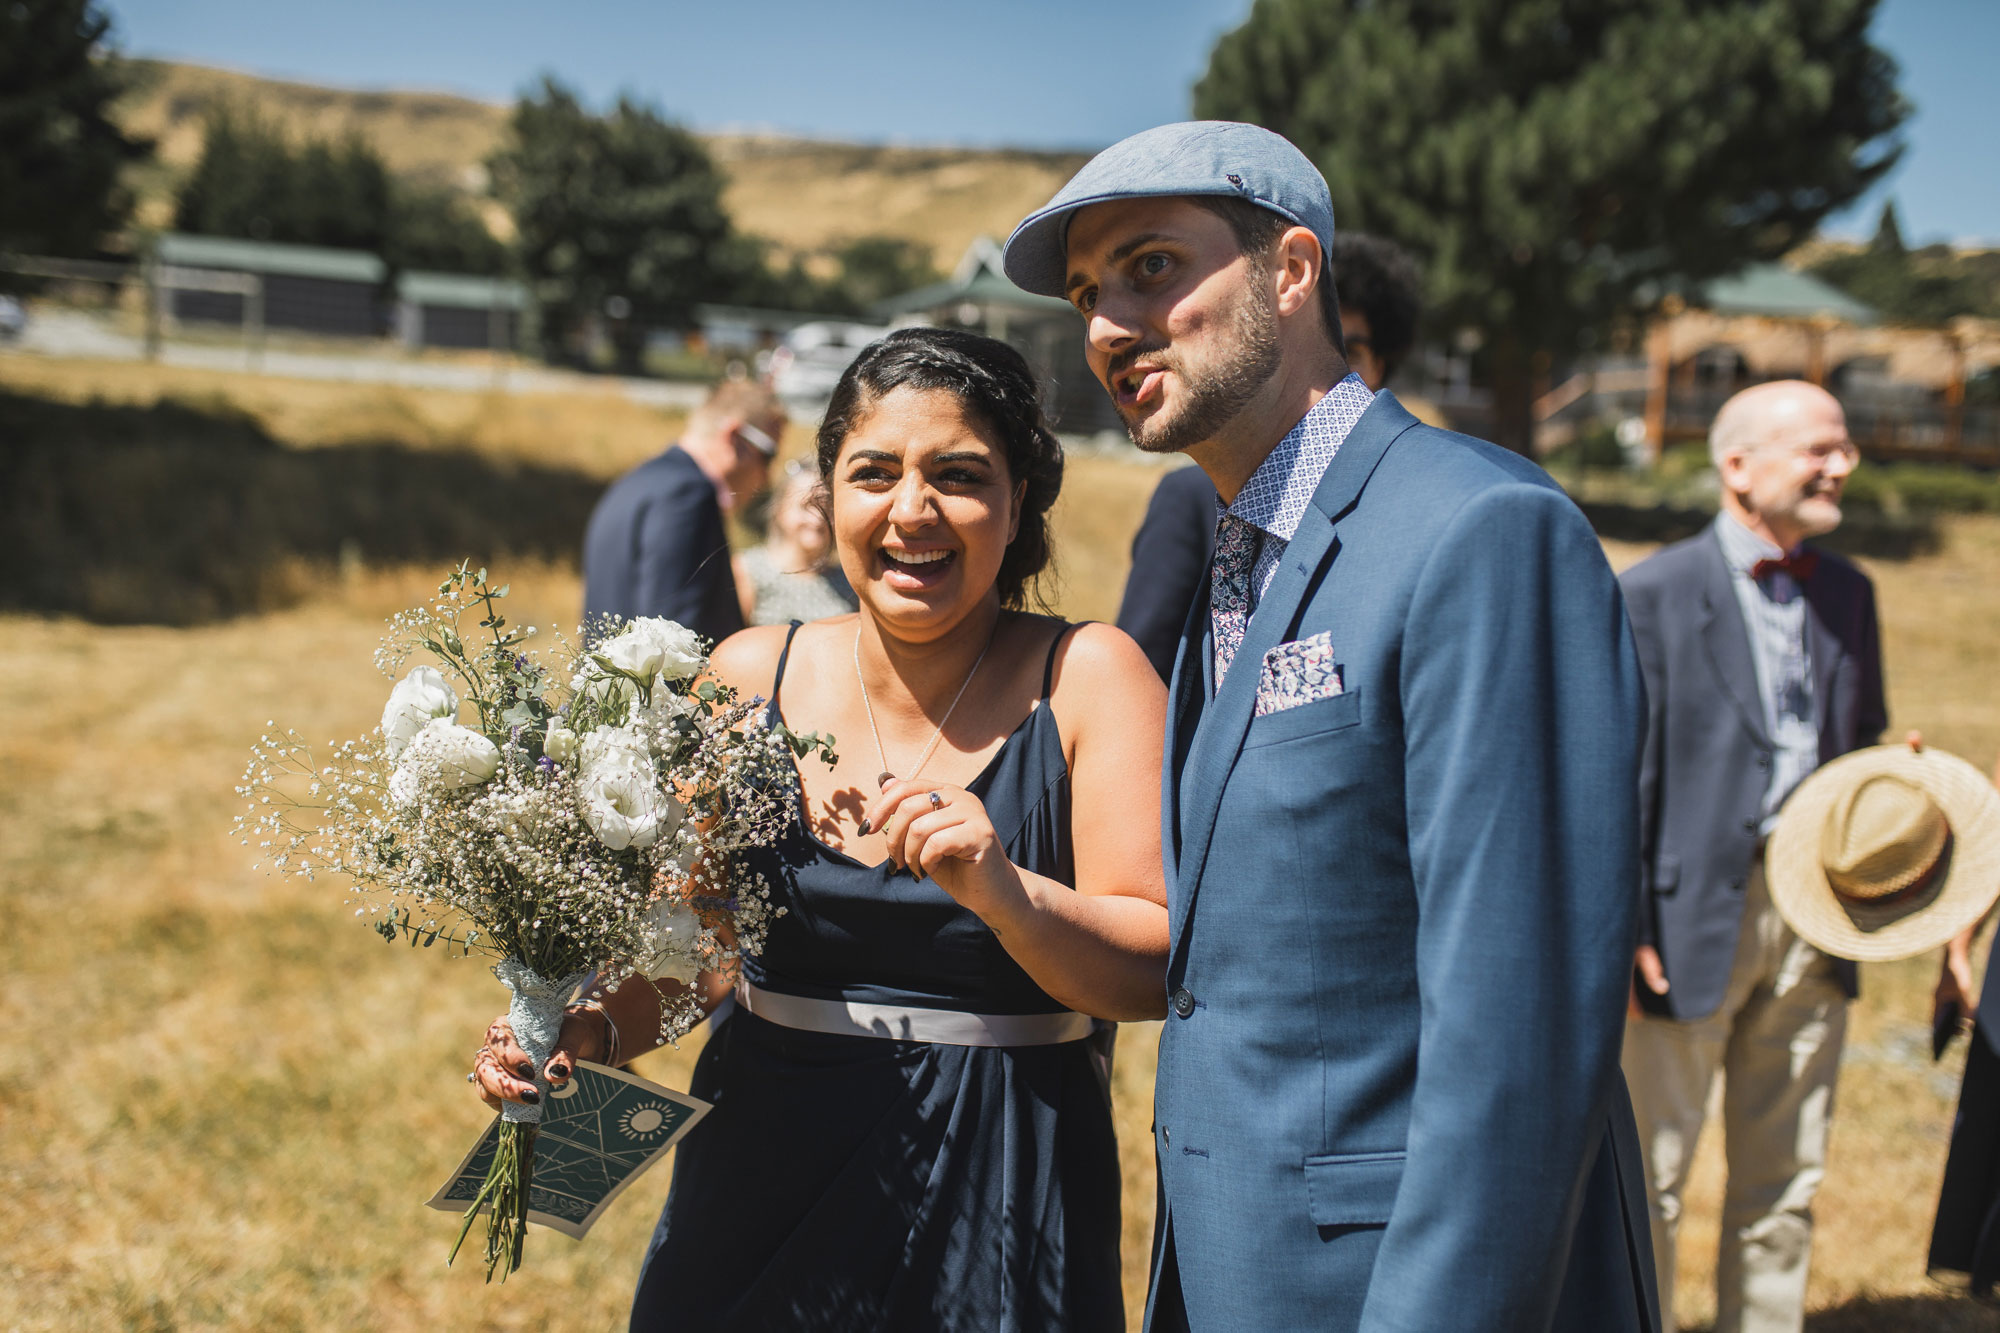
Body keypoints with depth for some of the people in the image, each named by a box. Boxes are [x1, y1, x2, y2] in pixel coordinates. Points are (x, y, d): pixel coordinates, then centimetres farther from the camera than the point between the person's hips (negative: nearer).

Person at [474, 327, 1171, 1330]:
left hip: (997, 1211, -2)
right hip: (760, 1188, 3)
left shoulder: (1089, 677, -7)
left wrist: (1000, 891, -29)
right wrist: (588, 1031, -10)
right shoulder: (751, 675, 1)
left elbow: (1156, 971, -13)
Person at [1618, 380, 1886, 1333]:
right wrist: (1620, 930, -14)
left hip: (1814, 922, 6)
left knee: (1784, 1182, 14)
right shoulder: (1655, 594, -8)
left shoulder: (1848, 593, 11)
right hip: (1696, 919, -6)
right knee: (1651, 1179, 3)